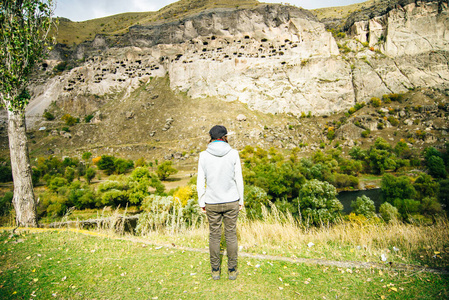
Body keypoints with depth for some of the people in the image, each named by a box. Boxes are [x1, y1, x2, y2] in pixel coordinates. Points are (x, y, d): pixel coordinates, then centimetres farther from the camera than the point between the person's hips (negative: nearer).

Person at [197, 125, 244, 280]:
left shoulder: (204, 155, -6)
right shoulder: (233, 154, -7)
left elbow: (200, 182, -4)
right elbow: (239, 179, -5)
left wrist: (202, 203, 6)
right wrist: (241, 200, 6)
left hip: (212, 203, 0)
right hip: (231, 201, 0)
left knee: (214, 236, 13)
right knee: (231, 235, 12)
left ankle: (215, 270, 25)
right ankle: (232, 270, 24)